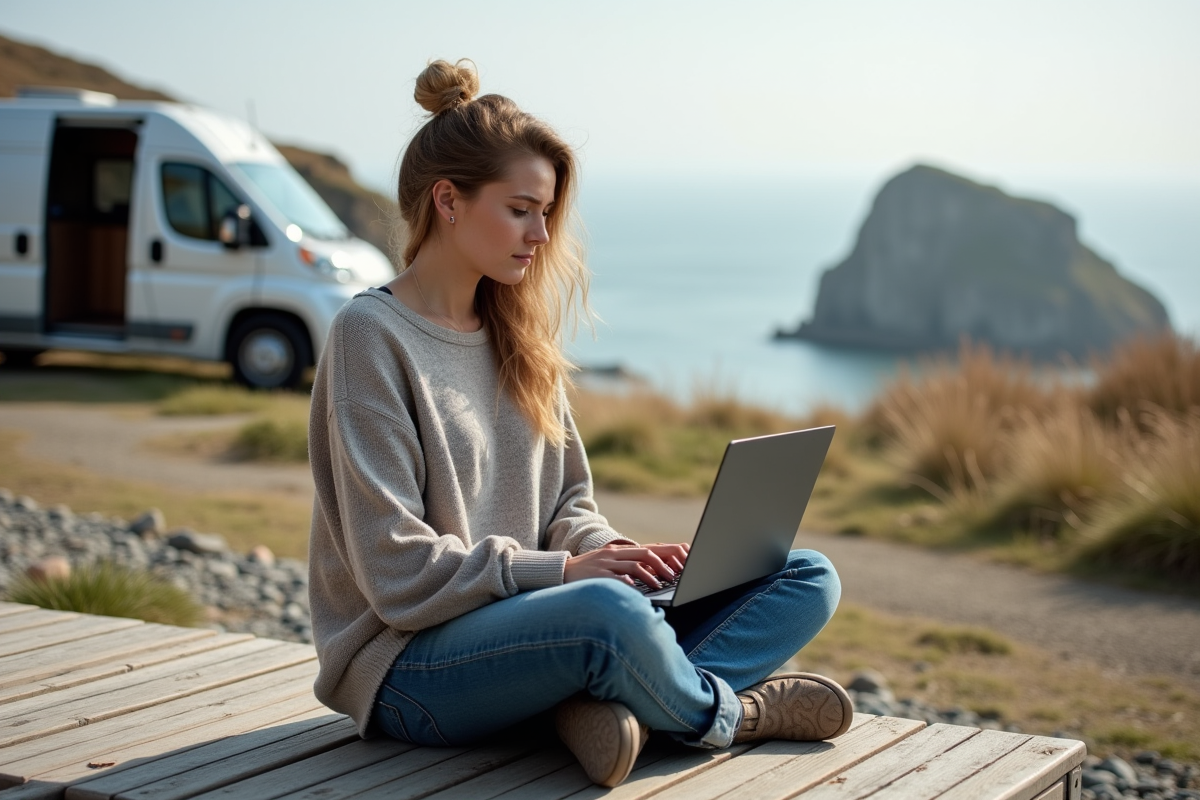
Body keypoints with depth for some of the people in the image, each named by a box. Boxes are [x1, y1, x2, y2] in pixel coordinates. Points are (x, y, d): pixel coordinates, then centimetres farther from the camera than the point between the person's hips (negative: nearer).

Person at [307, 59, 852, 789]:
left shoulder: (517, 334, 13)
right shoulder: (371, 336, -11)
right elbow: (399, 573, -16)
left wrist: (616, 555, -7)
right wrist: (562, 571, -17)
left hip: (525, 616, 8)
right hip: (409, 664, -8)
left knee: (811, 579, -1)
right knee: (609, 612, -40)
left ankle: (616, 705, -25)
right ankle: (724, 712, -8)